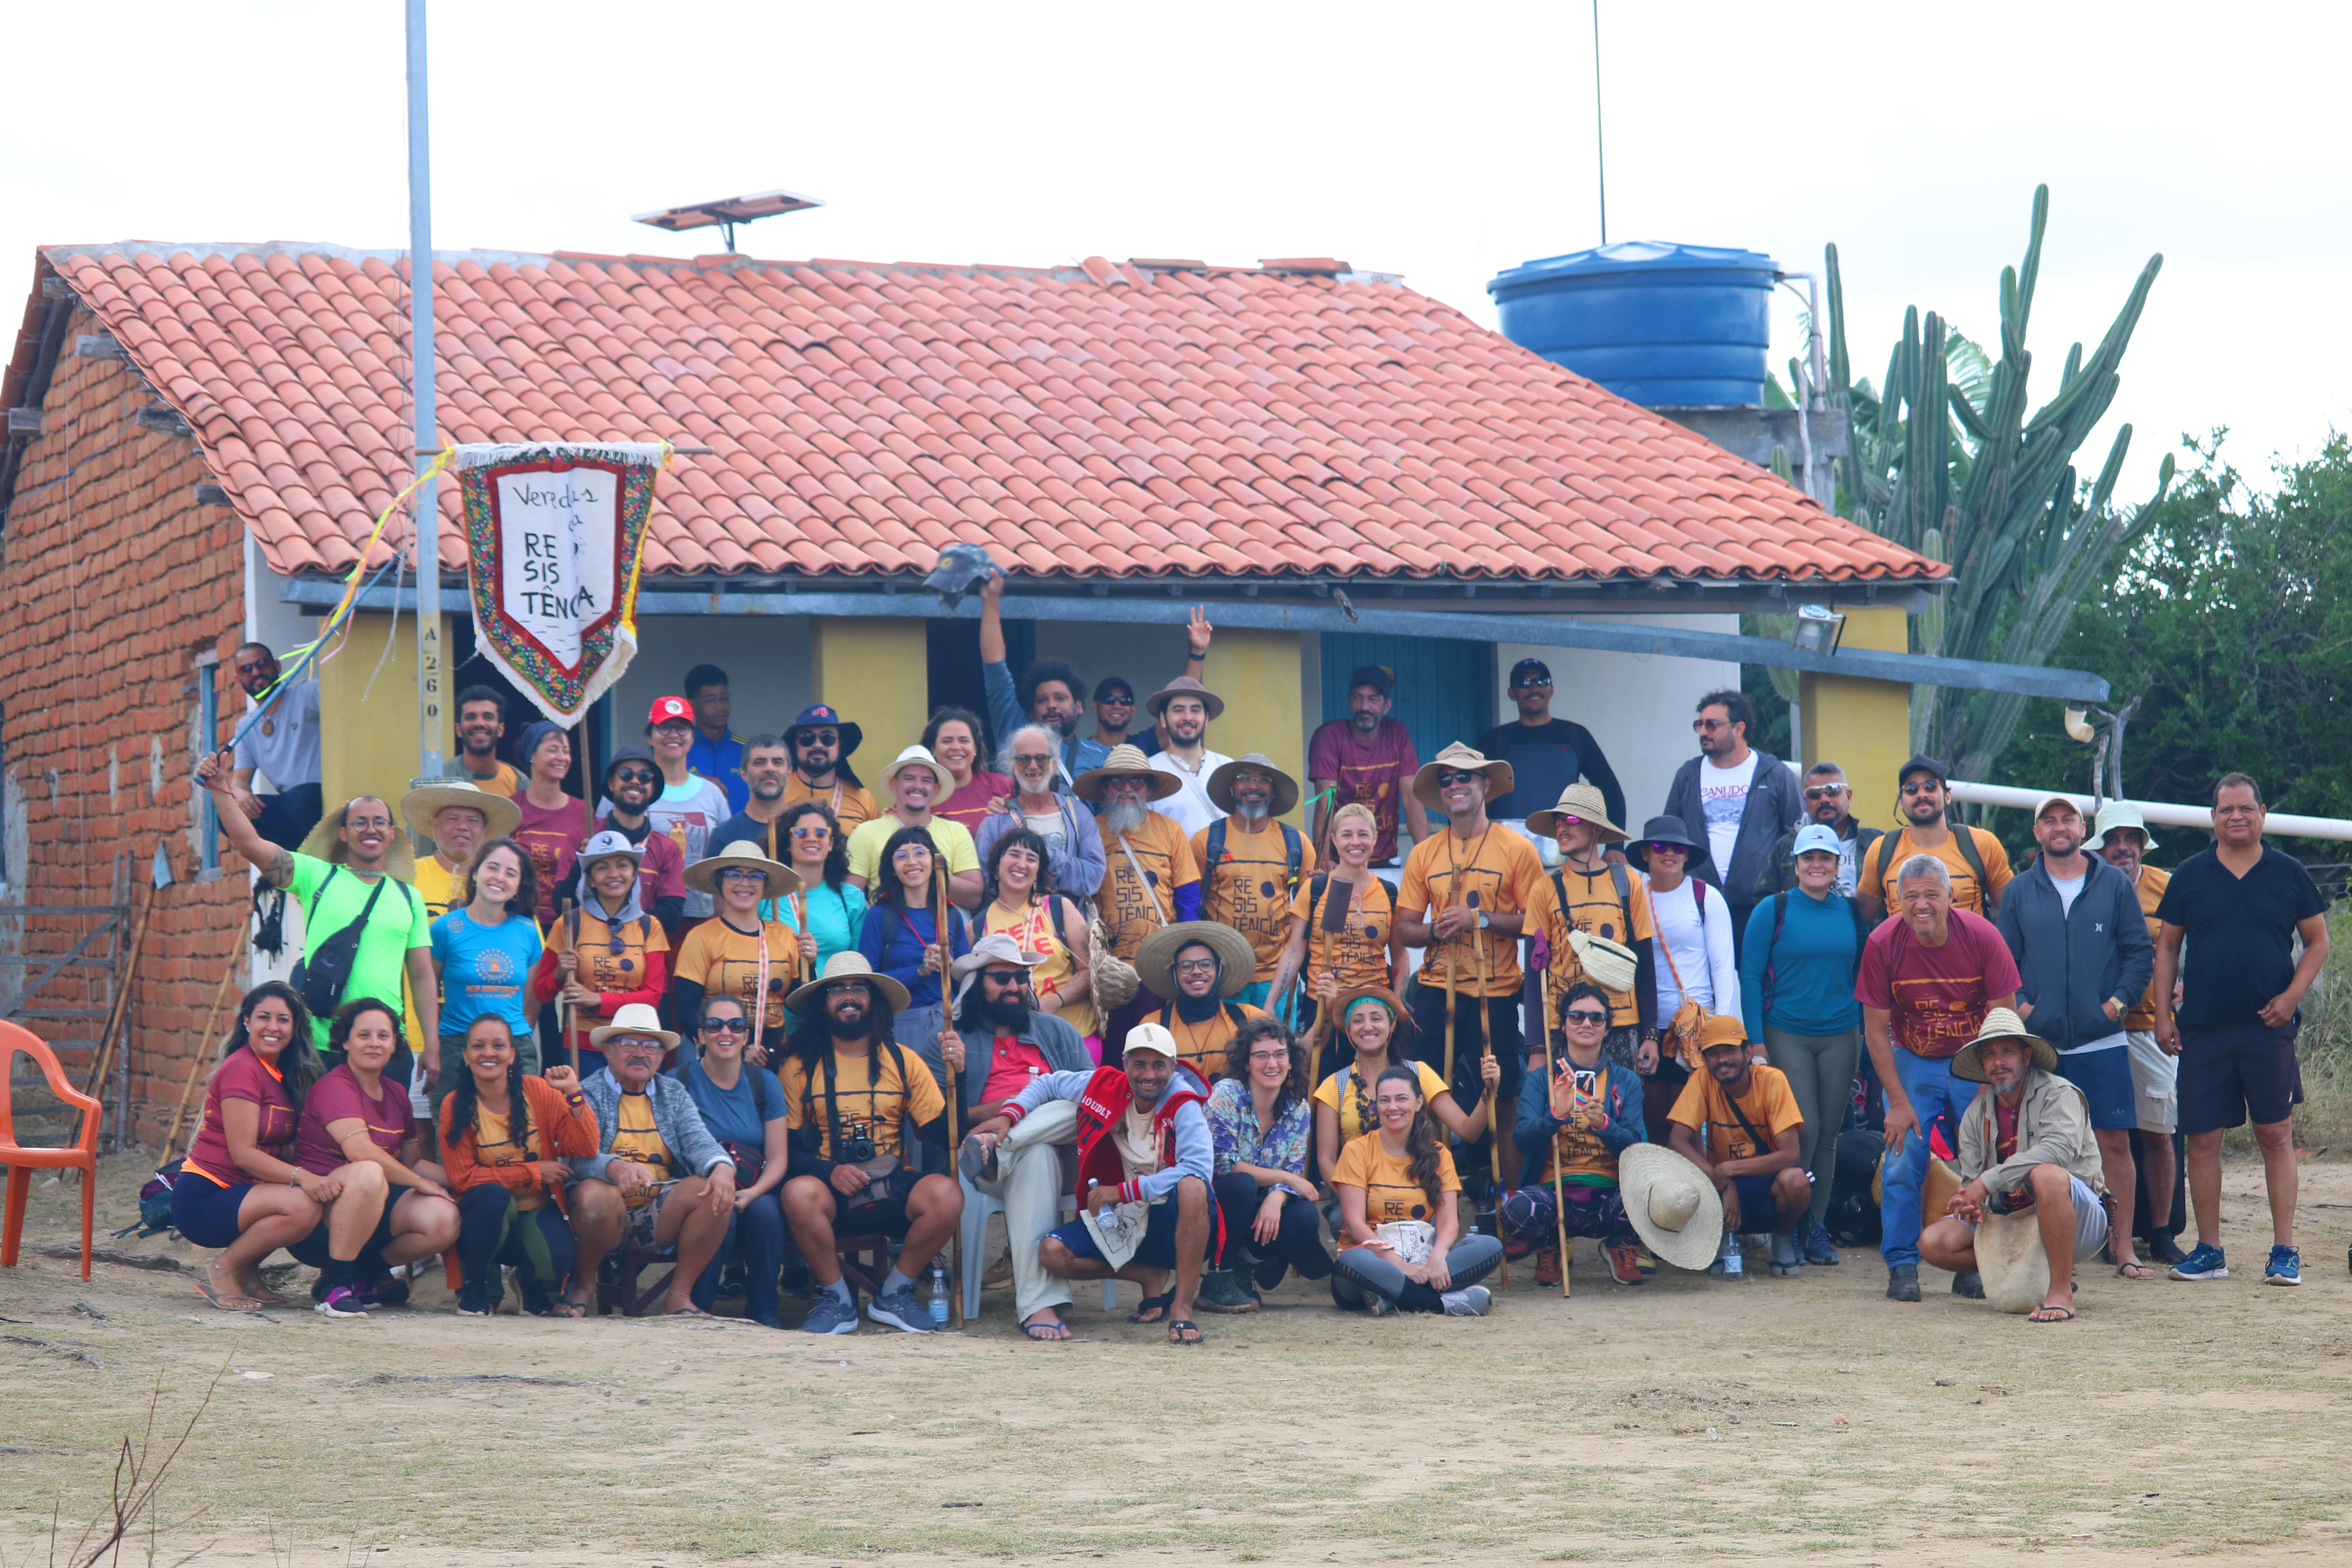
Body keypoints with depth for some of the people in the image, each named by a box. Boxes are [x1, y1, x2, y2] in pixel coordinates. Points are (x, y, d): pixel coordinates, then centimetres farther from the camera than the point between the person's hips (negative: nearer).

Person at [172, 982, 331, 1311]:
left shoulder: (284, 1074, 14)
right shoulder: (242, 1069, -13)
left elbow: (285, 1152, 11)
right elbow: (243, 1153, -18)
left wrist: (316, 1179, -7)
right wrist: (301, 1178, -29)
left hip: (237, 1194, 9)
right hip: (202, 1201, -9)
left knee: (325, 1196, -7)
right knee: (302, 1207, -29)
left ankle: (247, 1273, 7)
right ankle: (223, 1271, -8)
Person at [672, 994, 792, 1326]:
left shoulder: (765, 1083, 8)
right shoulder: (679, 1081, 0)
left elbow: (778, 1159, 3)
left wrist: (752, 1193, -18)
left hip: (756, 1194, 2)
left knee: (764, 1212, -31)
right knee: (720, 1217, -33)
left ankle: (763, 1309, -15)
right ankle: (697, 1308, -14)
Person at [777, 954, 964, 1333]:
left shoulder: (901, 1061, 9)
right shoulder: (801, 1066, 5)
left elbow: (946, 1136, 3)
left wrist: (955, 1076, -11)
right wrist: (830, 1171, -17)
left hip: (893, 1191, 2)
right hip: (830, 1190, -2)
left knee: (947, 1195, -29)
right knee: (799, 1193, -35)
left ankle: (893, 1294, -4)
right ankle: (837, 1298, -11)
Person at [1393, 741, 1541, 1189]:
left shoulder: (1517, 849, 1)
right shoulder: (1424, 854, 10)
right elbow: (1405, 928, 10)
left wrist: (1481, 919, -14)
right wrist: (1437, 930, -11)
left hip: (1496, 992, -3)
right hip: (1436, 990, 3)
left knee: (1503, 1099, -1)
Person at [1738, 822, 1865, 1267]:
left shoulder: (1851, 912, 8)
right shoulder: (1773, 910, -2)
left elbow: (1862, 975, 15)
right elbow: (1750, 976, -3)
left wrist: (1866, 1030, 10)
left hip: (1840, 1034, 3)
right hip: (1787, 1034, -3)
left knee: (1828, 1134, 5)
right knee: (1804, 1130, -9)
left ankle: (1818, 1226, 13)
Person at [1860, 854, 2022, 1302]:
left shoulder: (1982, 937, -17)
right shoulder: (1883, 945, -15)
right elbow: (1876, 1030, -8)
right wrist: (1899, 1103, -12)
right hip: (1912, 1063, 0)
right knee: (1901, 1162, -9)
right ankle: (1902, 1268, 1)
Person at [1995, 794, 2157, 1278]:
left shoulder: (2115, 885, 7)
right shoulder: (2019, 891, 10)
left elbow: (2141, 952, 6)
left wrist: (2118, 1001, -6)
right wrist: (2019, 1003, -4)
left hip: (2102, 1039, -1)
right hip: (2039, 1040, 1)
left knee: (2116, 1142, -2)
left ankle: (2124, 1247, 3)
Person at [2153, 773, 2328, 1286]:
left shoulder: (2288, 873, 5)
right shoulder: (2190, 875, 7)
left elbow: (2317, 942, 9)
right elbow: (2167, 946, 12)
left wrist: (2291, 996, -5)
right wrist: (2163, 1013, 3)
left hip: (2268, 1027, -1)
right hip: (2202, 1028, 1)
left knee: (2276, 1135, -2)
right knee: (2203, 1139, 2)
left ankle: (2284, 1251, 3)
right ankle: (2208, 1250, 11)